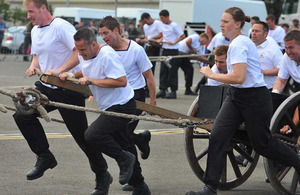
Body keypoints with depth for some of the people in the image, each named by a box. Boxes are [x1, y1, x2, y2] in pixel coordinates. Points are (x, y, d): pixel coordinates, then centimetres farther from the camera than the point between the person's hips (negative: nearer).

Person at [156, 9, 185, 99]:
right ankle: (162, 90, 8)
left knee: (172, 71, -4)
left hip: (173, 50, -7)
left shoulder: (174, 25, -11)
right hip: (165, 49, 7)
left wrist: (173, 43, -16)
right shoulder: (163, 25, 12)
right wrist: (160, 41, 6)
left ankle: (173, 91, 1)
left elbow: (183, 36, -11)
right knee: (163, 70, 4)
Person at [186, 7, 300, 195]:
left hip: (254, 99, -9)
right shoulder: (240, 41, 11)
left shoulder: (239, 44, -20)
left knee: (262, 143, 6)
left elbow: (239, 77, -29)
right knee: (217, 137, -4)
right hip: (236, 96, 9)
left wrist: (211, 74, -19)